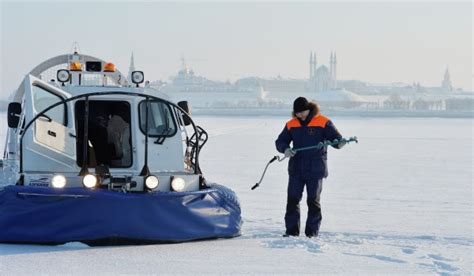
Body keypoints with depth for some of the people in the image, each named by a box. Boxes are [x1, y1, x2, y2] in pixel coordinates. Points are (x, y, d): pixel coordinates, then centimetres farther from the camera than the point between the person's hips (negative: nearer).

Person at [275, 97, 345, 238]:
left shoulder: (323, 122, -5)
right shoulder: (291, 125, 6)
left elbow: (336, 138, -6)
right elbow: (280, 141, 11)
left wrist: (340, 143, -29)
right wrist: (285, 149, -11)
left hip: (315, 169, -3)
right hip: (296, 169, 3)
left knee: (313, 201, 3)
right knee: (292, 199, 1)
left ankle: (312, 232, 11)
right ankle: (292, 230, 9)